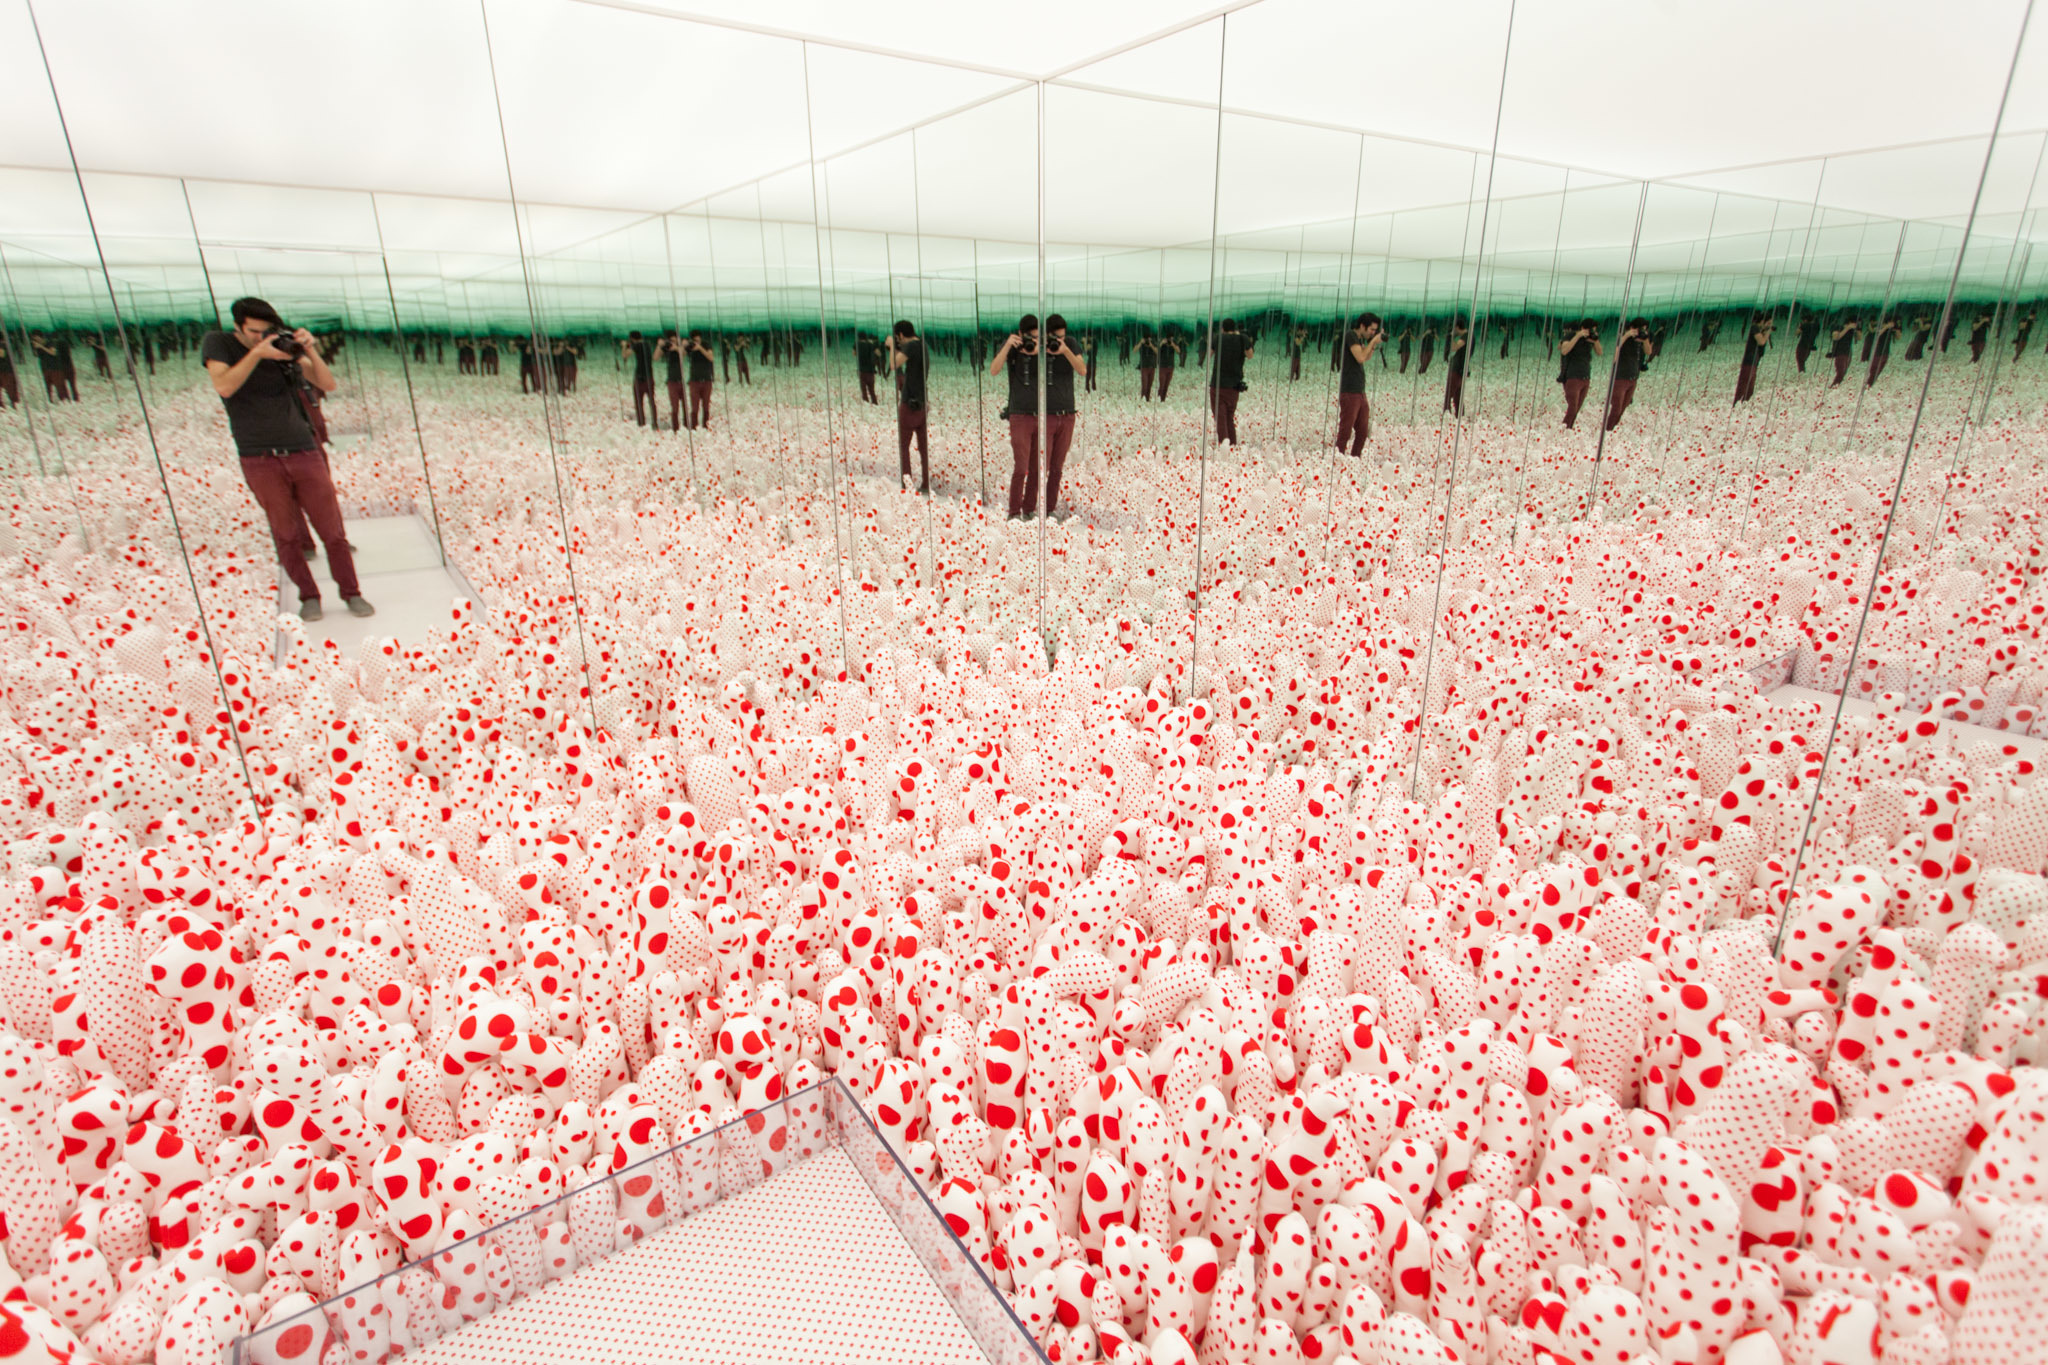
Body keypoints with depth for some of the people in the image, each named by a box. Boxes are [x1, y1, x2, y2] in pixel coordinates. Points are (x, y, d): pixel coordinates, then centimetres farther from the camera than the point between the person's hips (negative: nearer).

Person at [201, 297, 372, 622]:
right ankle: (309, 596, 16)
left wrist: (310, 351, -13)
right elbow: (224, 387, -14)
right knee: (286, 534, 4)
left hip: (304, 453, 1)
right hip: (261, 461, -1)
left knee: (332, 529, 1)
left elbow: (329, 385, 1)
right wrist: (257, 353, -19)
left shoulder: (286, 347, 6)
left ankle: (351, 594, 11)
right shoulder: (218, 344, 2)